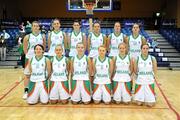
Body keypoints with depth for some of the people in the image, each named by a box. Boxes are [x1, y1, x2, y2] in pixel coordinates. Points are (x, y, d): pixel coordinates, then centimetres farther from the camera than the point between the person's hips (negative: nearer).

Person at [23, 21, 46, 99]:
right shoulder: (27, 37, -3)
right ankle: (26, 91, 13)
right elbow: (25, 48, 3)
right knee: (27, 75, 3)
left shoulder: (42, 37, 2)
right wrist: (28, 55, 0)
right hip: (29, 58, -1)